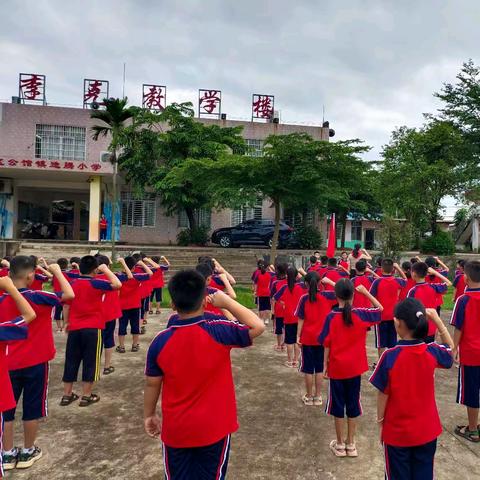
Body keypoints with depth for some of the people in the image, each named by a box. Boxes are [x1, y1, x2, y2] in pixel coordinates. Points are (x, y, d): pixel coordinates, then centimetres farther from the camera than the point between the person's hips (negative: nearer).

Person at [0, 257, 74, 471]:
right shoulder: (36, 297, -17)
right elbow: (69, 294, -21)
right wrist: (56, 270, -11)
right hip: (35, 363, -4)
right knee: (32, 409, 11)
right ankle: (27, 452, 23)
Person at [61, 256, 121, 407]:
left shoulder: (73, 284, 6)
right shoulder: (96, 284, -10)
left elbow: (66, 305, 11)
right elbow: (117, 284, -21)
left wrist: (67, 322, 23)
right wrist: (106, 270, -10)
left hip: (74, 328, 5)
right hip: (93, 329, -5)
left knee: (71, 361, 14)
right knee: (90, 362, 5)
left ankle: (67, 395, 22)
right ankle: (87, 396, 12)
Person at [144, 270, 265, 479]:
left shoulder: (160, 341, -15)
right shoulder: (219, 331, -22)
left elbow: (152, 384, -4)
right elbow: (258, 327, -16)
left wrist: (149, 415, 12)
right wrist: (226, 301, -14)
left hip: (176, 429, 2)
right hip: (214, 428, -1)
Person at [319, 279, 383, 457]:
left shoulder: (331, 317, -14)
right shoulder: (360, 314, -8)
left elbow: (327, 344, -10)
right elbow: (380, 309, 9)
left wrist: (325, 365, 1)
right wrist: (366, 292, 6)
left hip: (336, 368, -2)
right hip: (355, 368, 2)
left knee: (338, 405, 11)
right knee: (353, 404, 14)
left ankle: (340, 445, 21)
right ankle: (351, 444, 25)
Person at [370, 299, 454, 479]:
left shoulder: (390, 356, -23)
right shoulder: (432, 352, -13)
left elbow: (383, 395, -14)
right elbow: (451, 349, 11)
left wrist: (380, 422, 1)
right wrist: (437, 319, 3)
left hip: (397, 431, -3)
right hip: (427, 430, 3)